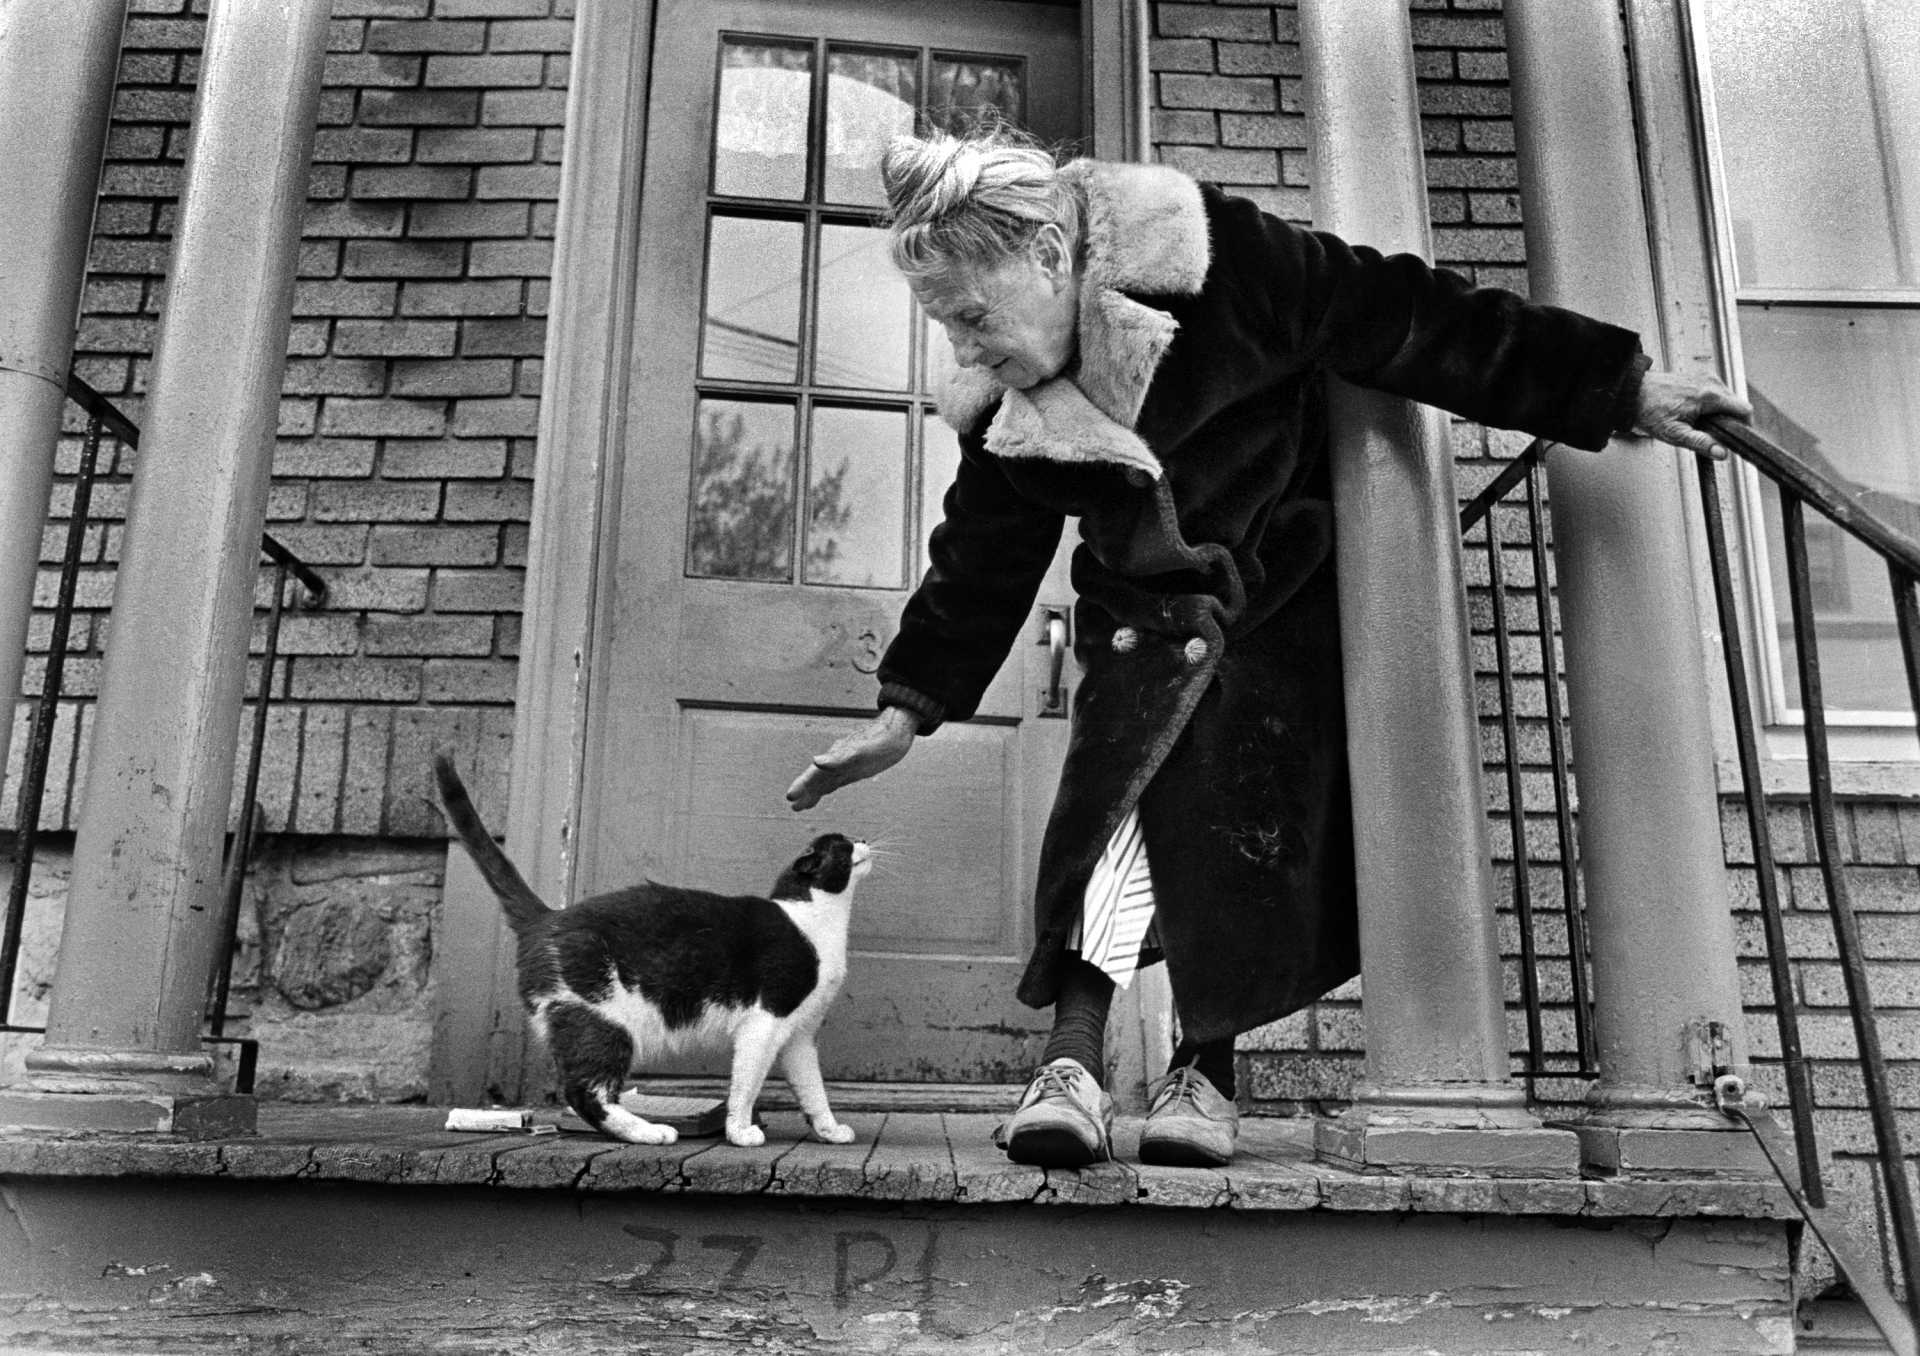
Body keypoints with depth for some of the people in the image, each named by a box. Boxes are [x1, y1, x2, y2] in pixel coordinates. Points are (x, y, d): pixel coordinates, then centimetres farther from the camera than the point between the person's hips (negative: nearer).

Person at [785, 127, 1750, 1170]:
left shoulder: (1221, 263, -22)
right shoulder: (1003, 409, -7)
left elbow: (1409, 320, -18)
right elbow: (981, 557, 5)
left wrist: (1620, 388, -14)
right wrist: (909, 708, 3)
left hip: (1286, 594, -2)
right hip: (1147, 611, 3)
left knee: (1254, 825, -13)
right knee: (1119, 780, -22)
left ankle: (1206, 1067, 3)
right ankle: (1072, 1062, -22)